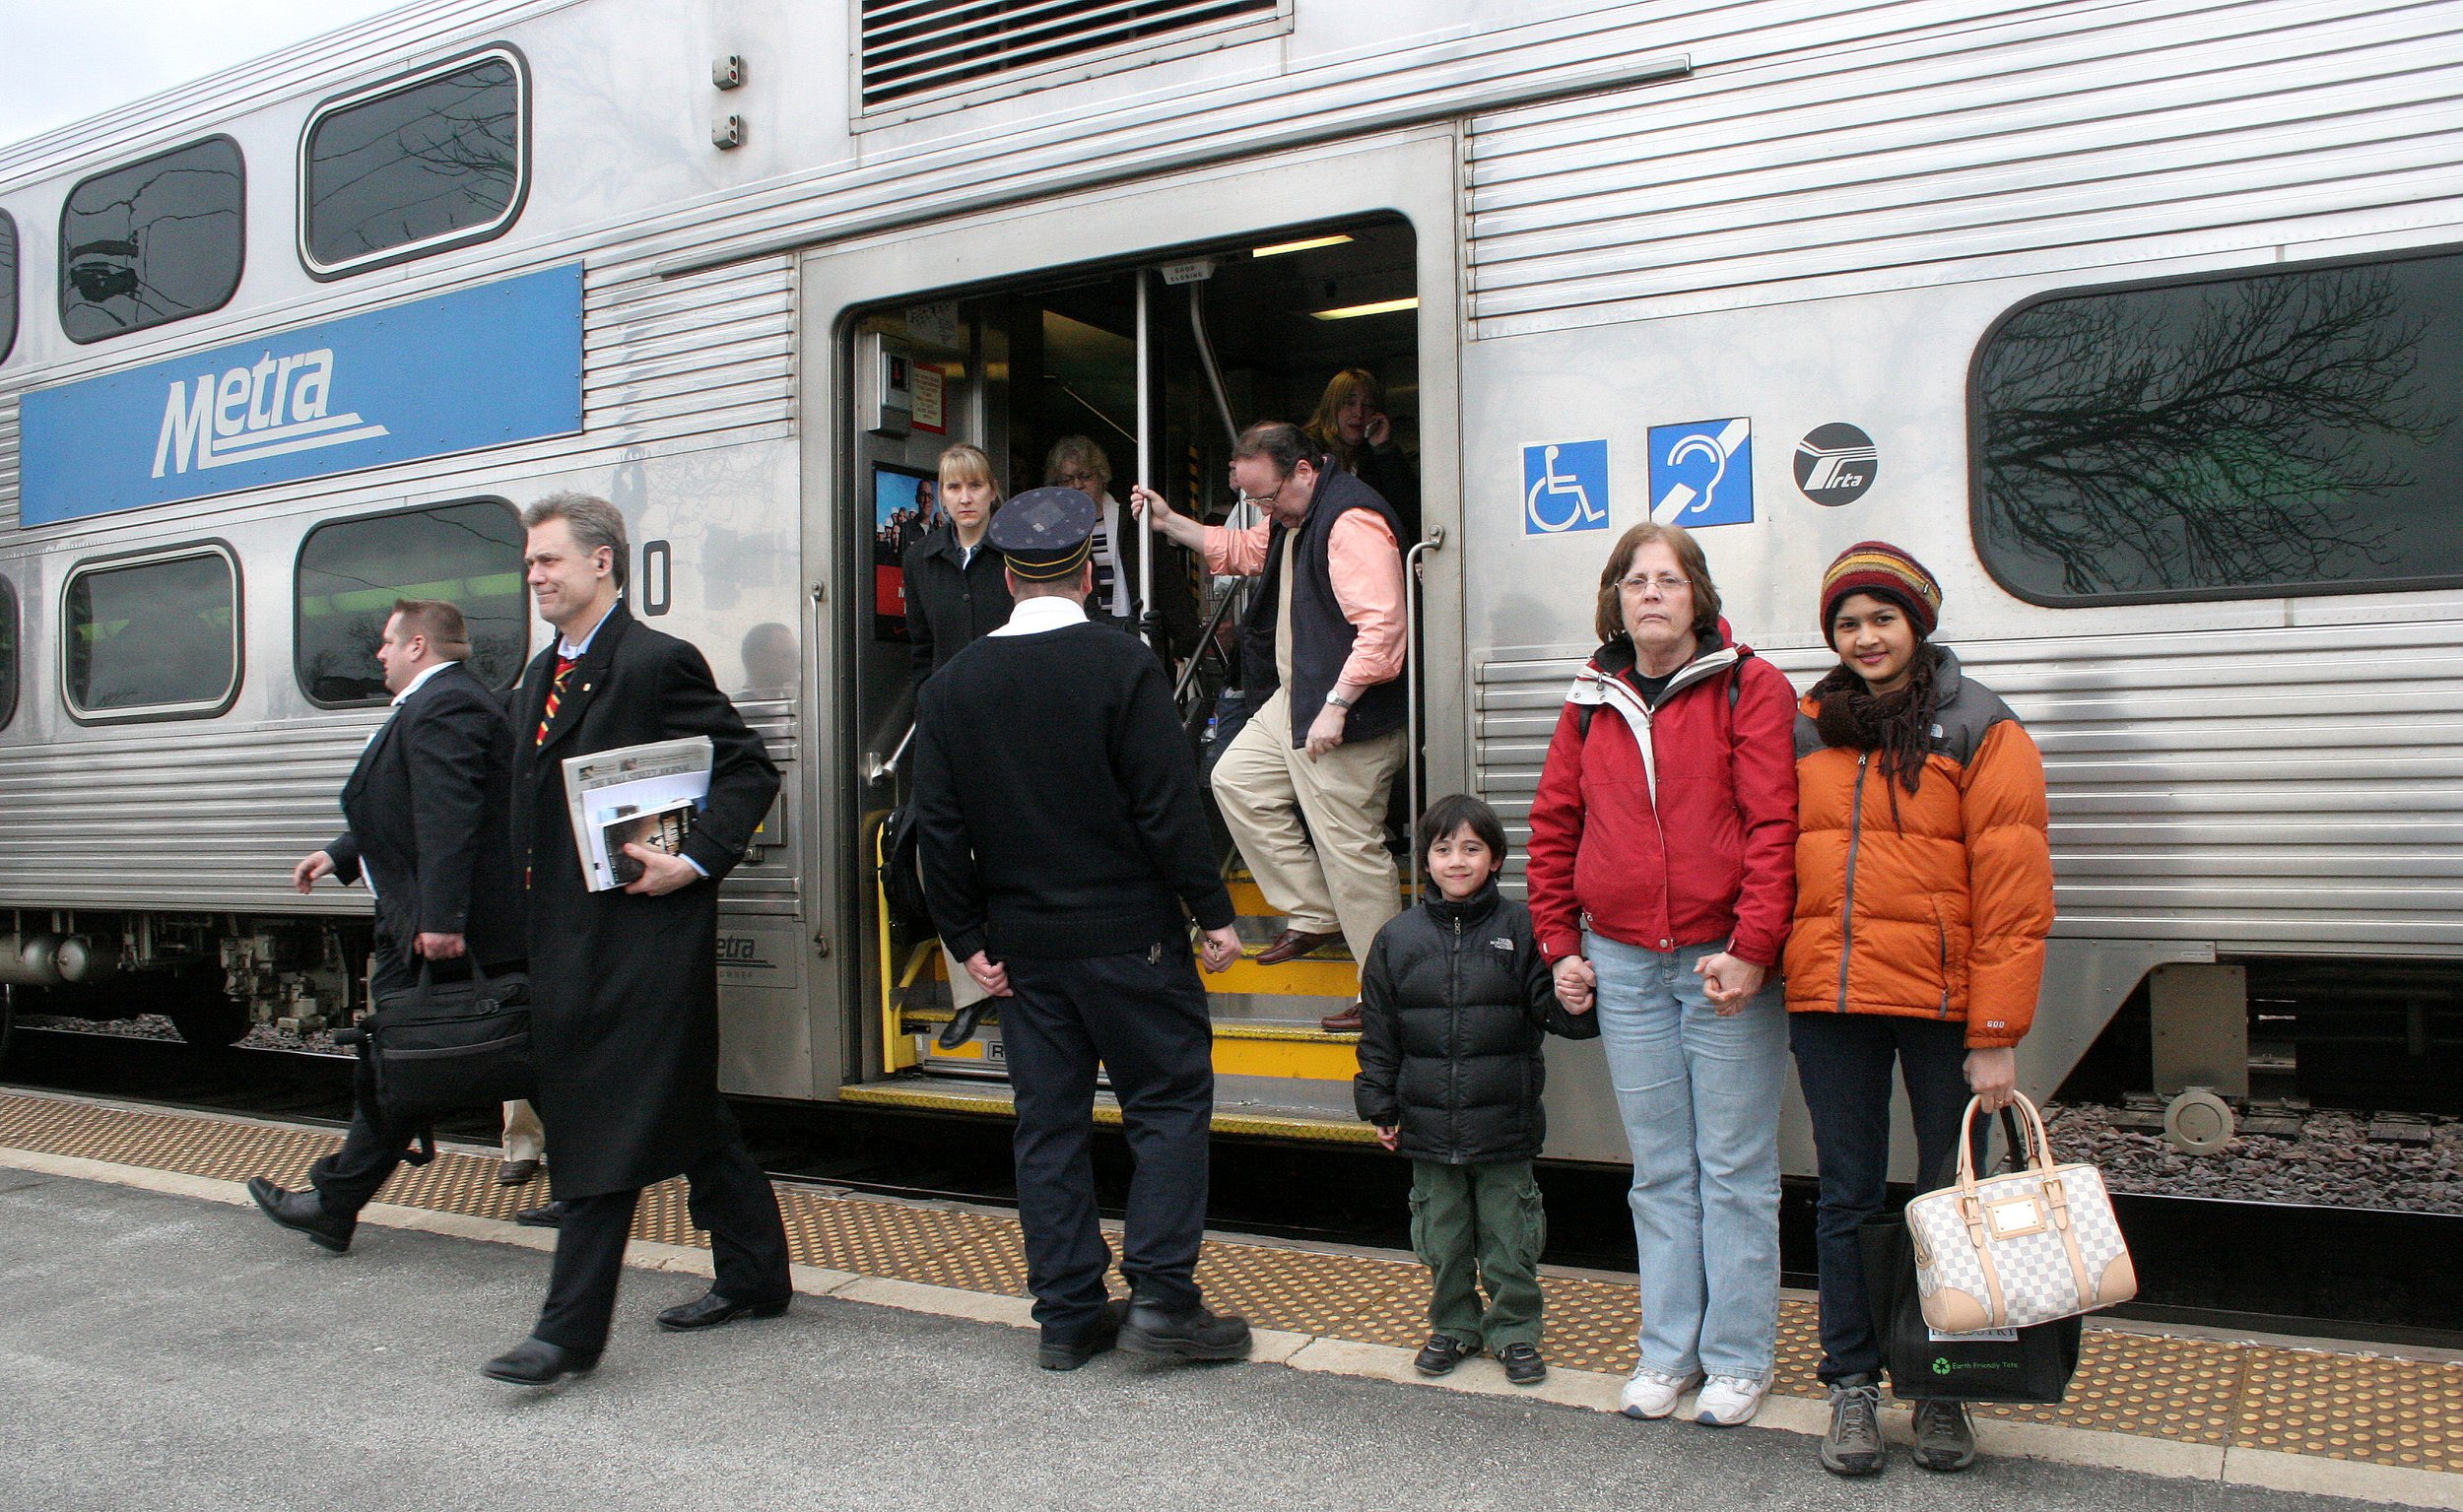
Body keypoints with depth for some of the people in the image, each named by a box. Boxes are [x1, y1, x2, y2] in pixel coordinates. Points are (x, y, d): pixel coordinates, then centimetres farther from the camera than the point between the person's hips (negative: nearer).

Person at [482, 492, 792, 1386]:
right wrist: (530, 924, 14)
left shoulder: (657, 662, -10)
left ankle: (571, 1331, 1)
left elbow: (750, 772, -11)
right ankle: (753, 1279, 26)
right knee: (689, 1117, 15)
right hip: (567, 935, 9)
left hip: (642, 932, -9)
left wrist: (694, 863, -18)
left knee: (607, 1129, -6)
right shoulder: (541, 676, 17)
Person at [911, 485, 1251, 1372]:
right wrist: (1214, 914, -5)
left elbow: (939, 827, 3)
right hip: (1127, 934, -4)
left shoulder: (953, 684, 4)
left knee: (1049, 1123, 11)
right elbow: (1168, 807, -13)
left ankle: (1067, 1316, 17)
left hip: (1024, 946, 5)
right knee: (1170, 1103, 6)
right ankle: (1161, 1298, 2)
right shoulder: (1121, 665, -10)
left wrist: (969, 937, 9)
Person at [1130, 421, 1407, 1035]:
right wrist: (1169, 522, 22)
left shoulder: (1352, 521, -22)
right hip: (1292, 700, 11)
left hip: (1347, 715, -11)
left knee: (1350, 848, -7)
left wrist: (1336, 705, -29)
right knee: (1236, 781, 17)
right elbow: (1243, 550, 32)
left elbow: (1381, 625, -30)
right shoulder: (1291, 517, 12)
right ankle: (1311, 915, 22)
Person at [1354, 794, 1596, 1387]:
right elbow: (1378, 1034, 6)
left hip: (1505, 1124, -2)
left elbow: (1550, 1008, -4)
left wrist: (1574, 1004, -27)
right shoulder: (1397, 937, 2)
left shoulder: (1520, 928, -4)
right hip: (1428, 1127, 2)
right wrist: (1379, 1106, 5)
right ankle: (1454, 1327, 32)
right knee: (1442, 1238, 14)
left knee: (1507, 1238, 8)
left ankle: (1515, 1333, 26)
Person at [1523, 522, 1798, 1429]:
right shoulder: (1591, 705, 9)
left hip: (1726, 964, -4)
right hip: (1624, 966, 4)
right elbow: (1553, 829, 14)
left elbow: (1775, 826, -11)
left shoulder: (1749, 688, -5)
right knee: (1660, 1171, 13)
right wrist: (1560, 946, 9)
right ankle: (1670, 1348, 25)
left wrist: (1750, 949, -18)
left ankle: (1738, 1358, 17)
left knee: (1735, 1168, 4)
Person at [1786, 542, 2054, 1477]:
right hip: (1828, 996, 3)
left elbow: (2012, 893, -6)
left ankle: (1942, 1392, 23)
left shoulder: (1981, 732, -1)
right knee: (1847, 1197, 9)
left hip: (1941, 1000, -3)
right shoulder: (1808, 728, 10)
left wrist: (1996, 1037, -10)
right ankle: (1852, 1384, 21)